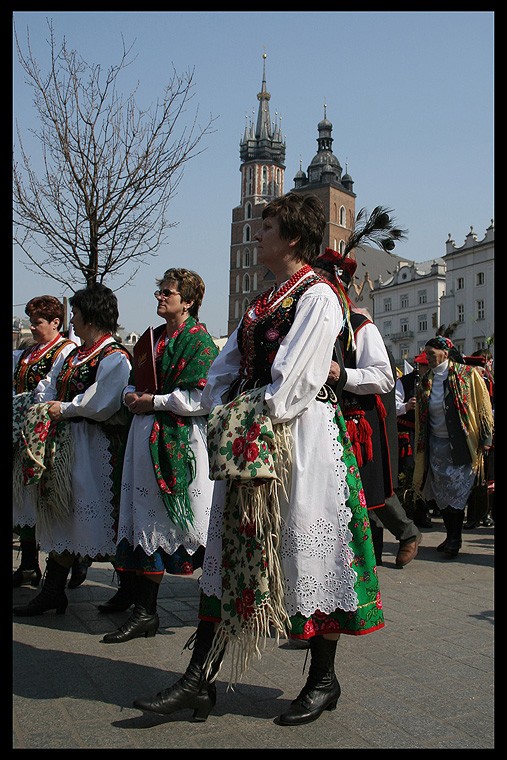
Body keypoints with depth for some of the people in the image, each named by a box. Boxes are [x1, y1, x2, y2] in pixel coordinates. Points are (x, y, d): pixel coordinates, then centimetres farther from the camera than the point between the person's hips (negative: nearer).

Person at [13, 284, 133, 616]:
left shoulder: (115, 358, -12)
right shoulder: (74, 355, 16)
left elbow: (100, 405, -23)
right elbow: (47, 386, 19)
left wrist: (63, 409, -11)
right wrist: (44, 408, -2)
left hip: (95, 448, -9)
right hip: (65, 446, 9)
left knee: (93, 515, -3)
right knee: (62, 514, 12)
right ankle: (53, 591, 21)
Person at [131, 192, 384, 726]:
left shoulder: (318, 296, -8)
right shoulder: (263, 301, 18)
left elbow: (294, 380, -17)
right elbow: (225, 368, 17)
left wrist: (254, 422, -14)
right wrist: (225, 417, 3)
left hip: (301, 438, -8)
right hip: (251, 440, 8)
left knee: (307, 548, 1)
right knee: (231, 549, 6)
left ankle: (323, 681, 18)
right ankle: (200, 681, 12)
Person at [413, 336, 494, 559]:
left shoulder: (468, 375, -5)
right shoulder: (426, 381, 7)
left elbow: (483, 407, -3)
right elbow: (420, 415, 14)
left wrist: (485, 439, -6)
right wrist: (420, 447, 12)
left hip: (462, 444, -5)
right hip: (436, 445, 5)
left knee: (457, 492, -4)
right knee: (441, 494, 7)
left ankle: (455, 540, 6)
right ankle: (450, 536, 21)